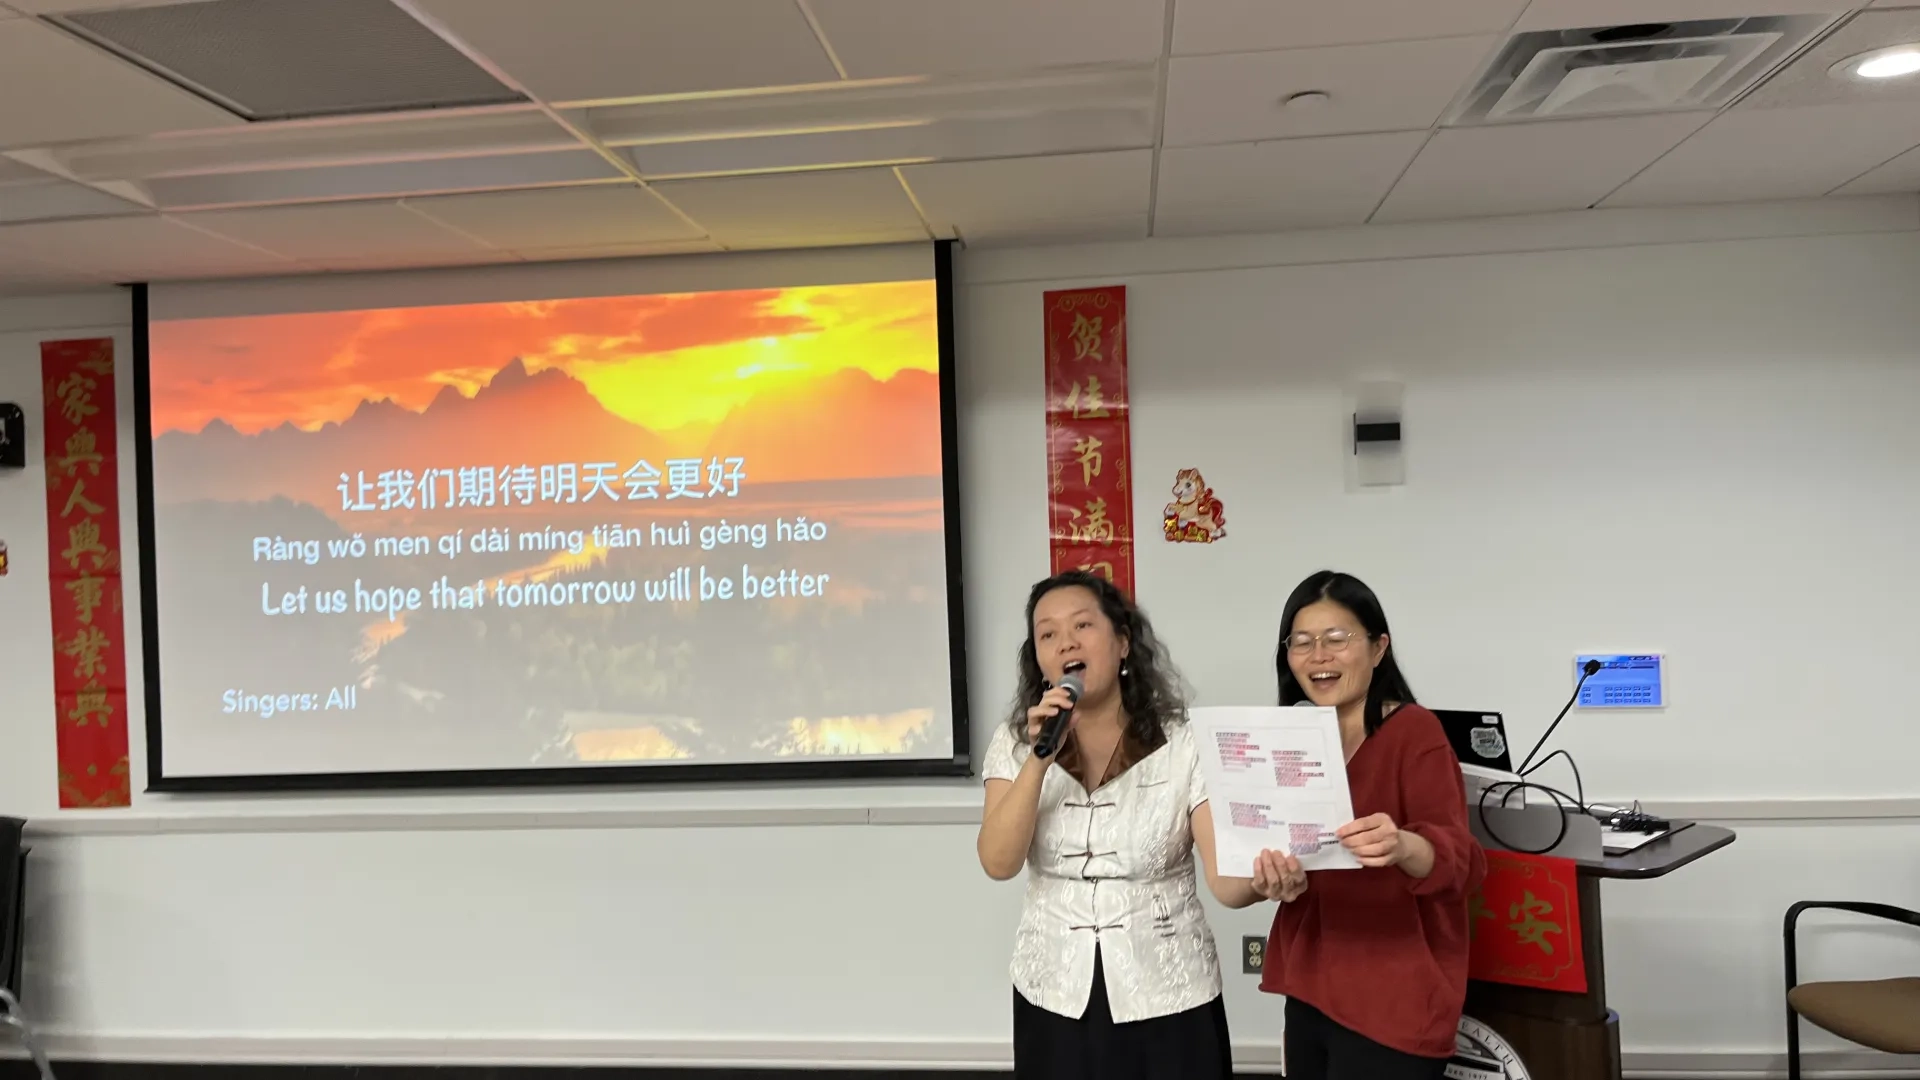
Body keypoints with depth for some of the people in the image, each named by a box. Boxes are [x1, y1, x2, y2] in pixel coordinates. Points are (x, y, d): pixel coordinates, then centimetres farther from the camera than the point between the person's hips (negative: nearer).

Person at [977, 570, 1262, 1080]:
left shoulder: (1183, 745, -9)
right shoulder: (1014, 743, -2)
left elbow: (1227, 880, -16)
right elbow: (999, 863, -13)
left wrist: (1268, 876, -39)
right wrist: (1039, 759, -24)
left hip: (1167, 1001, -2)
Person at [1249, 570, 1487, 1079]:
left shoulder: (1414, 731, -12)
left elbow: (1461, 861, -22)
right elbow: (1276, 846, 6)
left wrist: (1403, 847, -43)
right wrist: (1272, 876, -17)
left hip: (1391, 1002, -6)